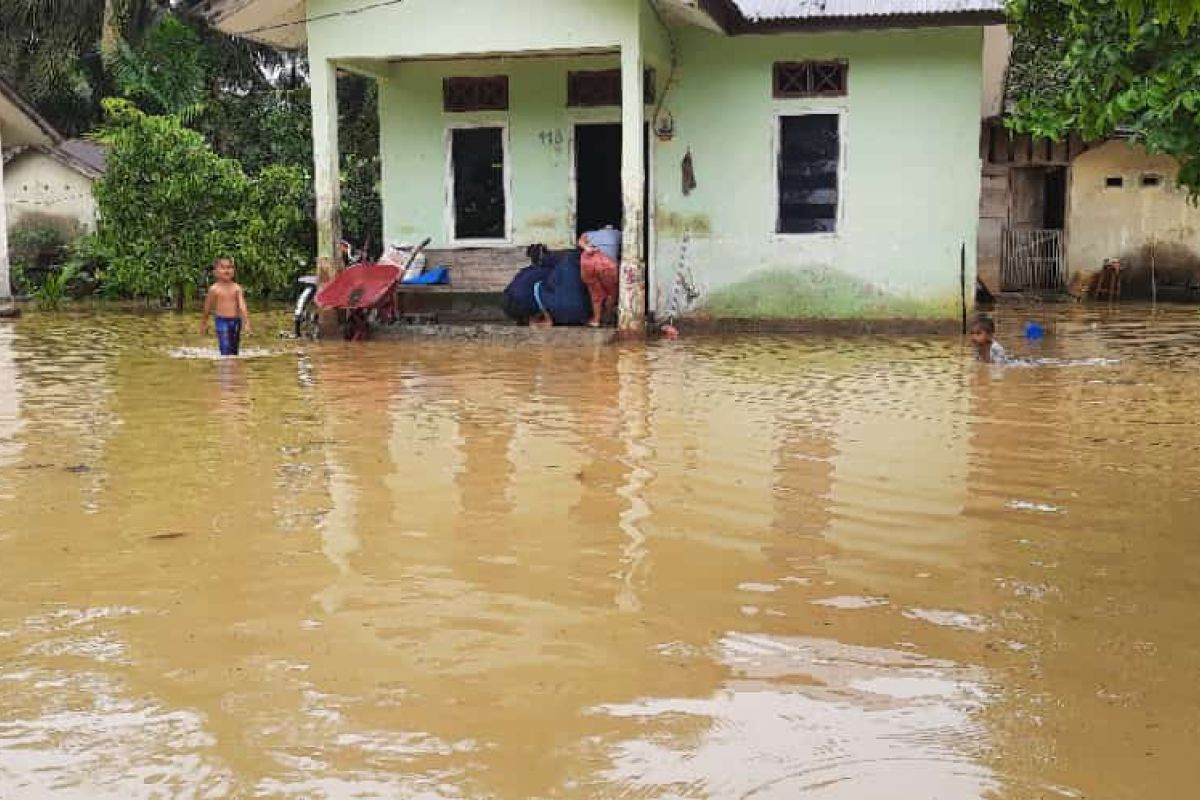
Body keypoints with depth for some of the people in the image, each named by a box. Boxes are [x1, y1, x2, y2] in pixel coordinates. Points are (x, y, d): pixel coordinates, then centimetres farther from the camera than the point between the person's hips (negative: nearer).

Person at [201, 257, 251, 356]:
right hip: (222, 321, -3)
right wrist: (204, 323, 16)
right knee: (226, 350, -11)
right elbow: (207, 307, 7)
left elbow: (242, 306, -5)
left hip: (235, 321, 3)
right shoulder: (214, 289, -5)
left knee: (234, 350, 11)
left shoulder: (237, 288, 0)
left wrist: (246, 323, -14)